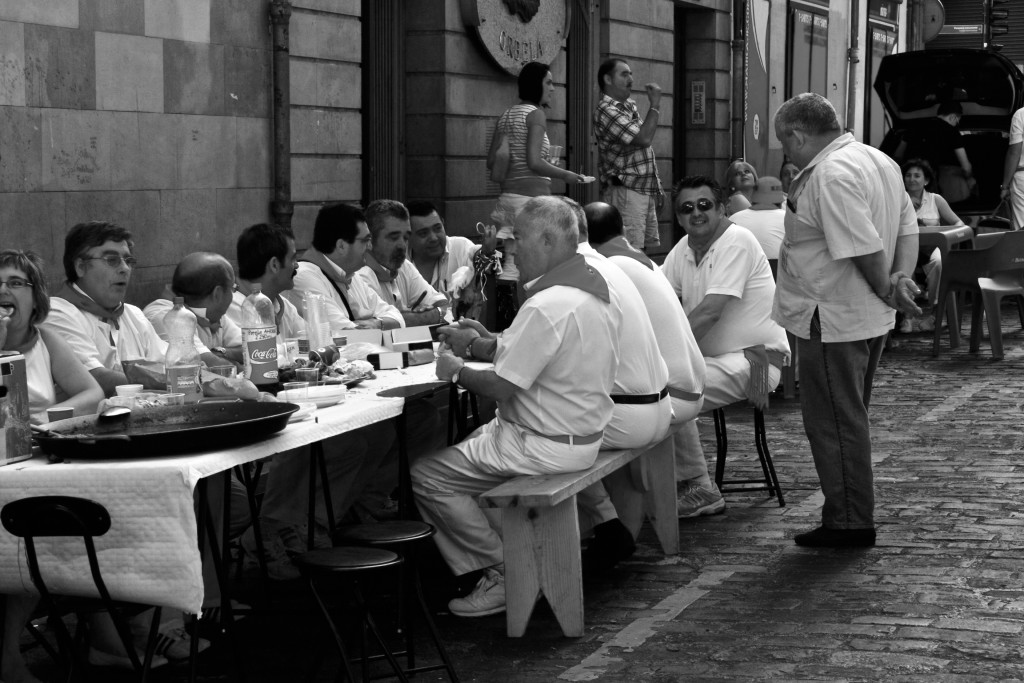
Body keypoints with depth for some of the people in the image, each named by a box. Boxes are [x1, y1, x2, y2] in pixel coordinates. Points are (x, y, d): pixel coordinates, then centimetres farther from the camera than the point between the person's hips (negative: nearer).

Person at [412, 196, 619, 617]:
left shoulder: (548, 306, -25)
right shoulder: (592, 287, 8)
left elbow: (501, 386, -23)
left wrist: (457, 372, -5)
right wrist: (474, 344, 5)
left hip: (544, 447, -11)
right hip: (581, 436, 11)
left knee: (426, 475, -6)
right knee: (463, 445, 22)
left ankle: (503, 574, 3)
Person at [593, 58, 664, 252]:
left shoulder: (629, 105, 17)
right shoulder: (606, 111, -13)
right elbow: (643, 139, -22)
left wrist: (657, 187, 18)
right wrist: (654, 104, -12)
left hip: (646, 190, 9)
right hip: (625, 191, -9)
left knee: (646, 249, 7)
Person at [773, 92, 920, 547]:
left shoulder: (831, 176, -22)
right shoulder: (878, 160, 10)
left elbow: (865, 248, -26)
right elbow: (908, 226, 10)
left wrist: (887, 289, -11)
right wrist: (901, 276, -3)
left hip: (832, 322, -10)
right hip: (870, 319, 10)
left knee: (835, 423, 1)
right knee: (849, 420, 19)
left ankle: (848, 523, 8)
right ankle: (854, 515, 27)